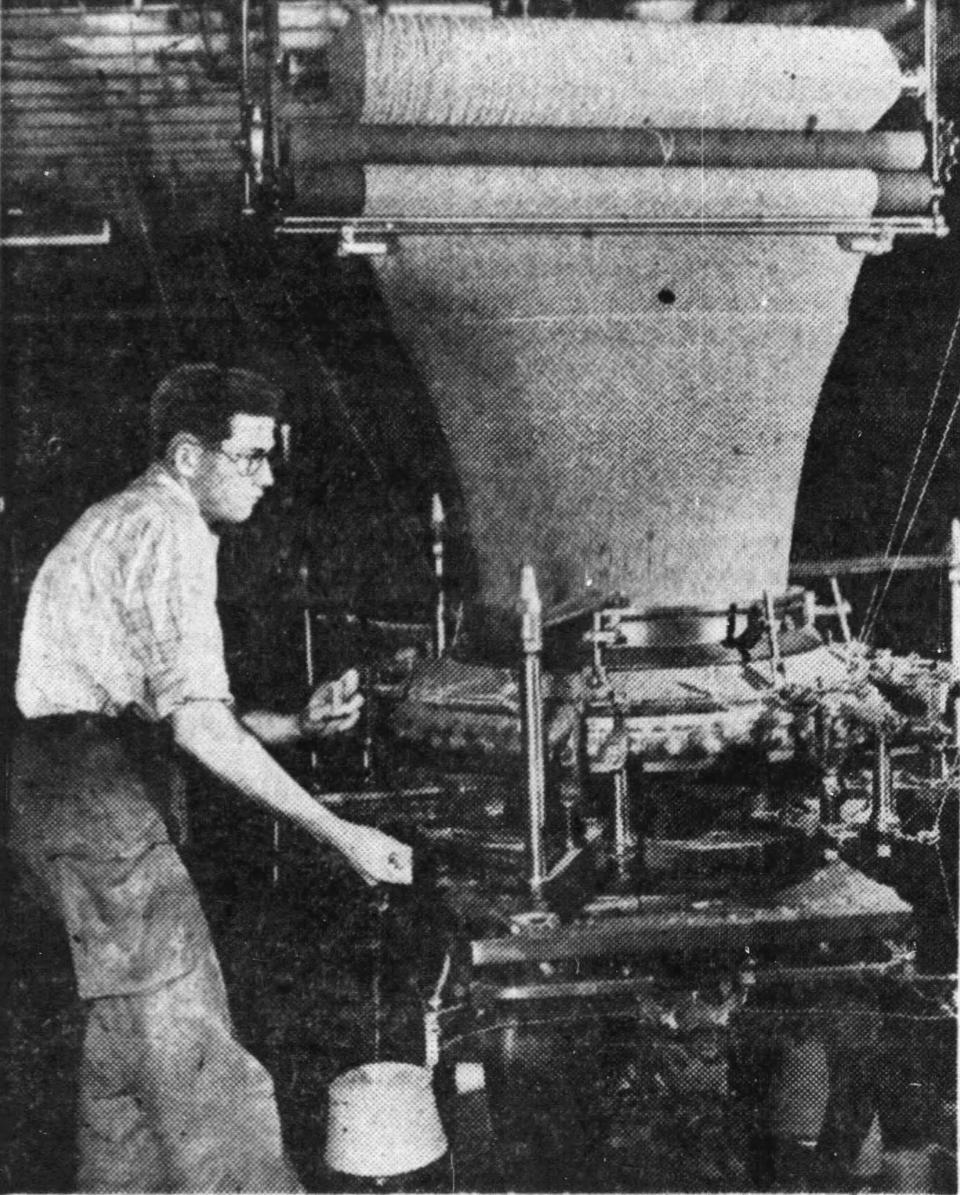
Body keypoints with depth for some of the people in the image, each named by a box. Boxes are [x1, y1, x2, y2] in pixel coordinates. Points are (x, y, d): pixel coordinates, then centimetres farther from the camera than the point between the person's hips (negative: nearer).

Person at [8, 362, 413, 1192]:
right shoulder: (168, 532, -13)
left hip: (60, 787, 11)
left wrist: (298, 724, 9)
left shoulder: (123, 521, 20)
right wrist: (340, 834, -21)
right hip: (95, 791, -11)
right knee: (189, 1041, -7)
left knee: (127, 1037, 18)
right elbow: (197, 726, -22)